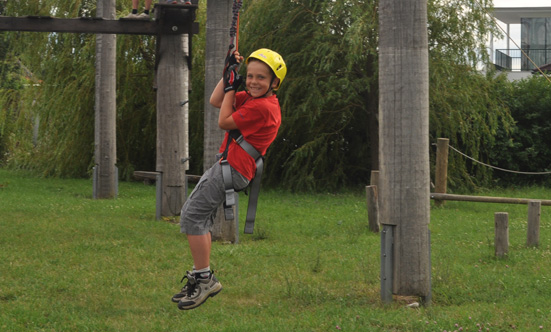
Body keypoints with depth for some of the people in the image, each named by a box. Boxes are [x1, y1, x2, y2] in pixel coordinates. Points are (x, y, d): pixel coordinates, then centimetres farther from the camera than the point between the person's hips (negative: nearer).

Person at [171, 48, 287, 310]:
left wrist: (231, 87, -4)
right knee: (200, 218, 14)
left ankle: (205, 277, -8)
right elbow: (215, 101, 20)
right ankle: (201, 276, 20)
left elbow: (224, 122, -11)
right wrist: (229, 72, 12)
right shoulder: (251, 98, 13)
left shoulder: (262, 107, -18)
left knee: (191, 215, -12)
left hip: (233, 169, -10)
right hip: (226, 164, 10)